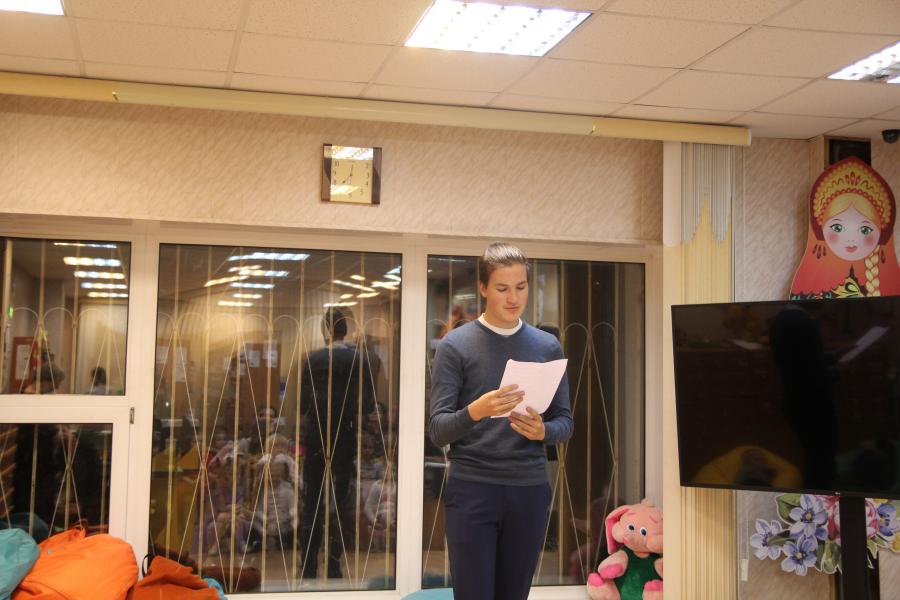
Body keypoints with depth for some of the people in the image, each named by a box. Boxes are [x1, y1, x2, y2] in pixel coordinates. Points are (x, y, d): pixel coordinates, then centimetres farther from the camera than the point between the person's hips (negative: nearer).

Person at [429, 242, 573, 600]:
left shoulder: (547, 347, 9)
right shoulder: (456, 345, -2)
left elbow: (565, 422, 10)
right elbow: (437, 430, -7)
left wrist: (542, 430, -13)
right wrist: (476, 411, -26)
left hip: (529, 491, 3)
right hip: (472, 491, -3)